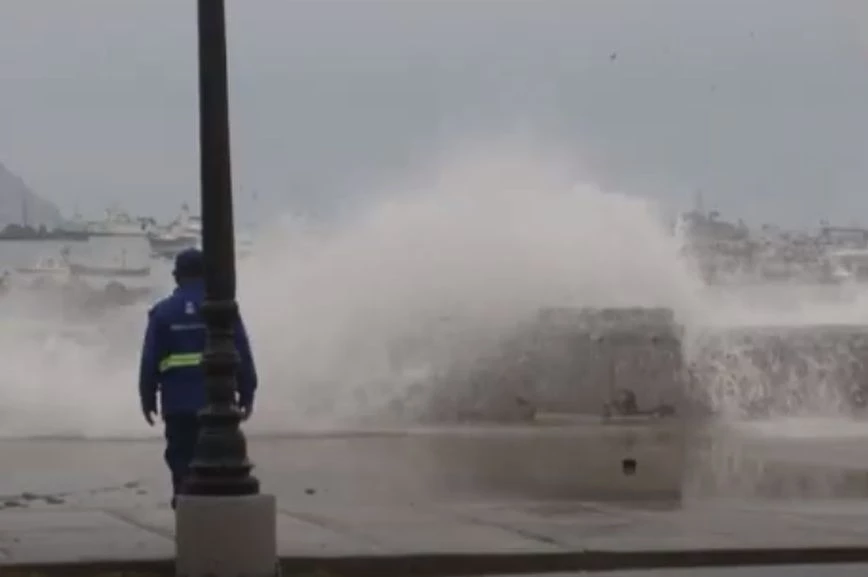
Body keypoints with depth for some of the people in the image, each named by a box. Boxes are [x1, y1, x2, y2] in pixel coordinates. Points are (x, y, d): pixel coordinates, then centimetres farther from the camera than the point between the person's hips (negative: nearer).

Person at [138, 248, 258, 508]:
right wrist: (247, 393, 6)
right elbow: (243, 356, -1)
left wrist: (148, 398, 9)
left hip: (178, 403, 0)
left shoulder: (163, 311, 1)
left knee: (182, 463, 5)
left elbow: (149, 360, 0)